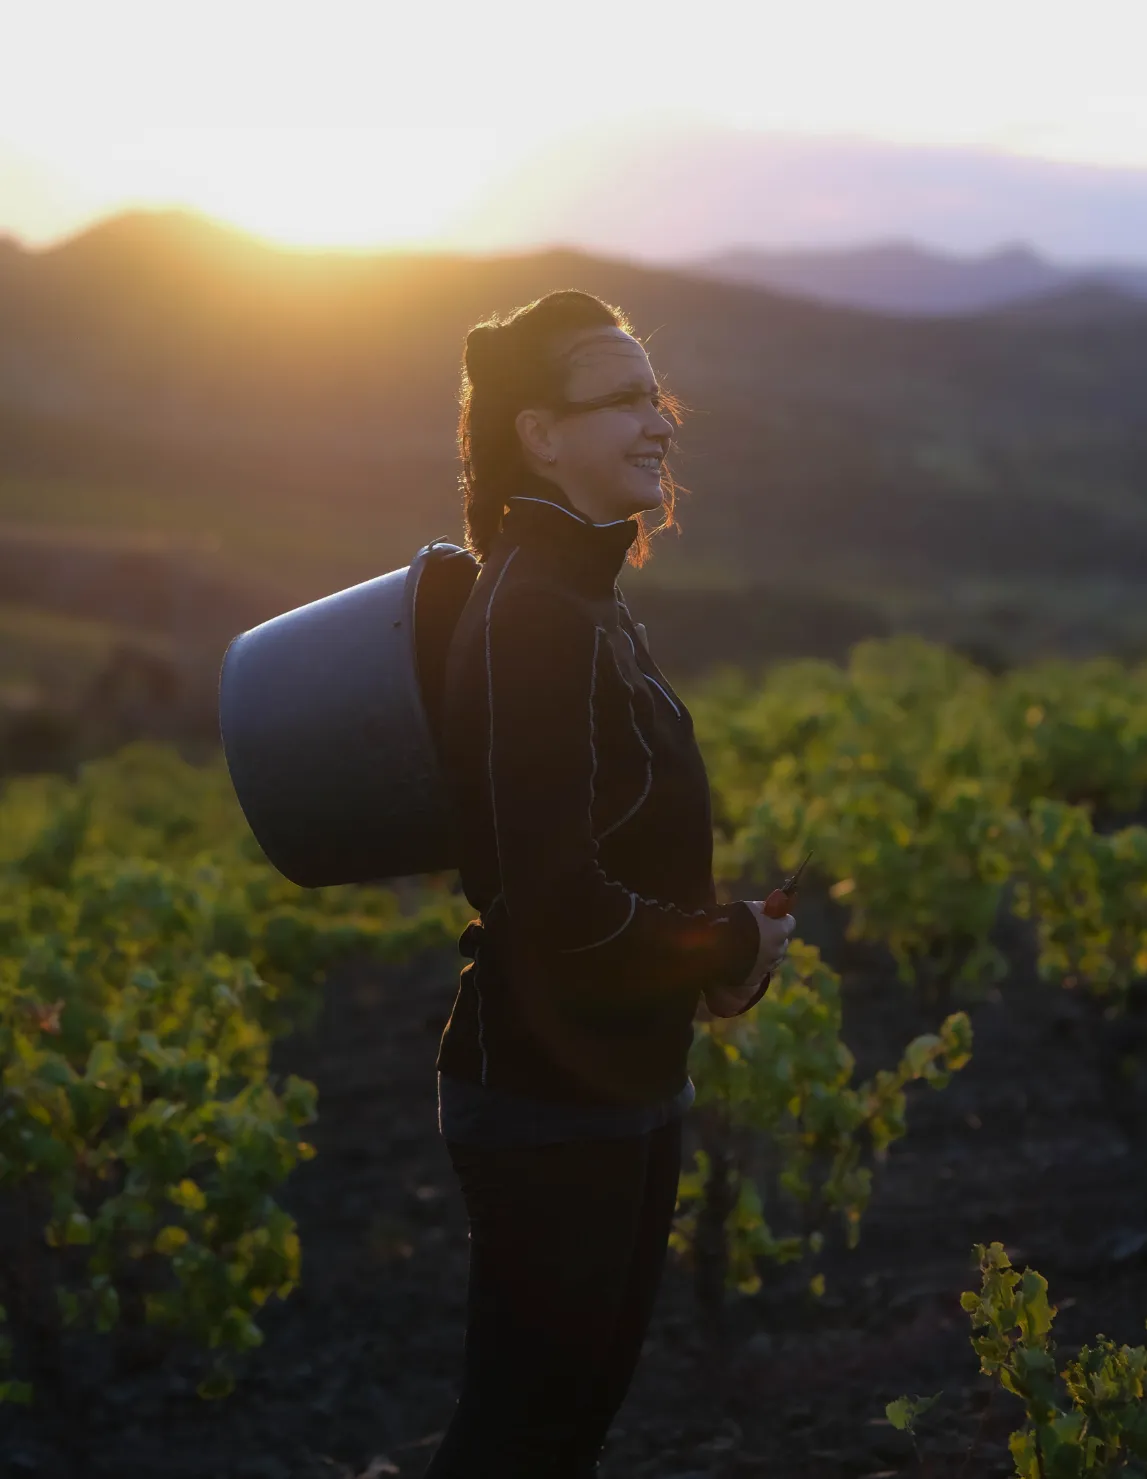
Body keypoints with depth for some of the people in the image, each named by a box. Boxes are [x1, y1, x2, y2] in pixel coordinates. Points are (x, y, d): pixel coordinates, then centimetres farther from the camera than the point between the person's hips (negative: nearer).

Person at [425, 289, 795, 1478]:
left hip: (613, 1085, 10)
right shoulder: (530, 618, -22)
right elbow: (557, 904, -27)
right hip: (550, 1106, -10)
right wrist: (733, 948, -12)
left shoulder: (570, 596, 10)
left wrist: (713, 940, 4)